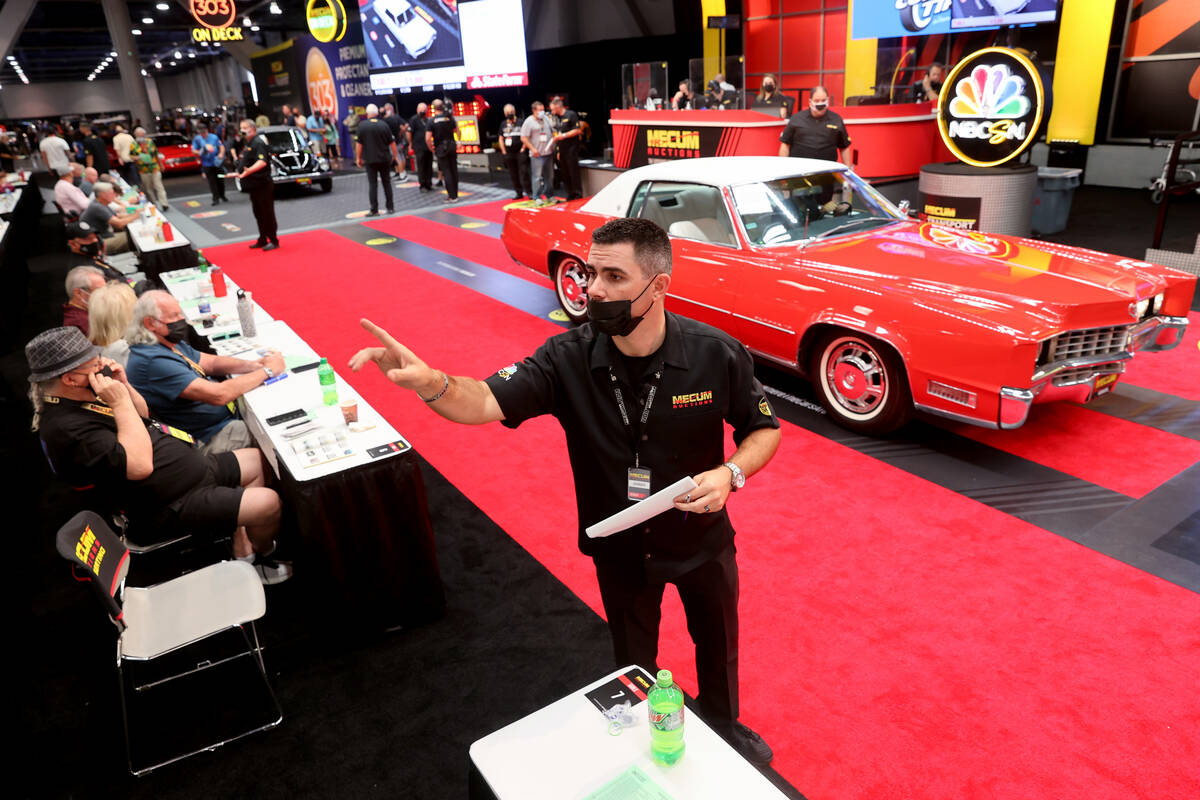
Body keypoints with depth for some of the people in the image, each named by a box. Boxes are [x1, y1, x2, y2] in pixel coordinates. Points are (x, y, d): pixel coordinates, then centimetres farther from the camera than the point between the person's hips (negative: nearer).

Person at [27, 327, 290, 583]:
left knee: (259, 461, 15)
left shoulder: (85, 395, 5)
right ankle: (262, 554, 20)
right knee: (269, 504, -16)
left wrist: (124, 386, -2)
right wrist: (119, 401, -27)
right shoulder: (67, 428, -26)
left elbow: (142, 415, 18)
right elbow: (140, 465, -33)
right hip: (170, 505, -11)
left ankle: (242, 552, 18)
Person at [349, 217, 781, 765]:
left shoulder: (717, 355, -23)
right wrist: (432, 384, -54)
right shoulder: (569, 360, -23)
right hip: (620, 549, 0)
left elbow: (764, 429, -9)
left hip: (702, 539, 0)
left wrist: (730, 472, -28)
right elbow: (490, 401, -33)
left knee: (718, 642, 27)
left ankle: (725, 727, 60)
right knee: (634, 662, 25)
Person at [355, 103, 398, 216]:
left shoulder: (362, 125, -5)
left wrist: (358, 157, 4)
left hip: (370, 159, -1)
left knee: (372, 184, 1)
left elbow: (359, 143, -5)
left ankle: (374, 210, -1)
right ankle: (390, 207, 13)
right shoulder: (384, 125, -2)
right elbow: (392, 142, 0)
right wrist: (395, 155, 11)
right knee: (387, 183, 11)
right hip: (385, 159, 2)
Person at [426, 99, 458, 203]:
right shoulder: (449, 118, -1)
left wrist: (432, 149, 1)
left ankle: (452, 196, -4)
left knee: (446, 172, -1)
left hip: (441, 148, -3)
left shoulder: (432, 121, -9)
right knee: (454, 170, 11)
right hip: (452, 146, 3)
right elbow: (455, 129, 16)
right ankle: (455, 193, 19)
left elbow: (427, 138, -12)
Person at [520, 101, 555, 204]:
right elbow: (523, 138, -9)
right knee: (537, 177, -8)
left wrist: (554, 145, 8)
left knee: (549, 176, 12)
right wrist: (532, 149, -16)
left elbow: (553, 132, 20)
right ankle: (537, 197, -2)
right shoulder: (529, 121, -7)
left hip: (549, 152, 6)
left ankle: (547, 195, 23)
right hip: (537, 154, -6)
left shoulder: (546, 119, 11)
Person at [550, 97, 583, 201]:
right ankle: (570, 194, 15)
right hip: (561, 149, 8)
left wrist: (564, 135, -15)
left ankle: (578, 194, 0)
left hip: (571, 148, -7)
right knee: (565, 174, 8)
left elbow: (578, 130, -11)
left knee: (574, 172, -6)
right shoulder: (556, 118, 16)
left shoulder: (571, 115, -7)